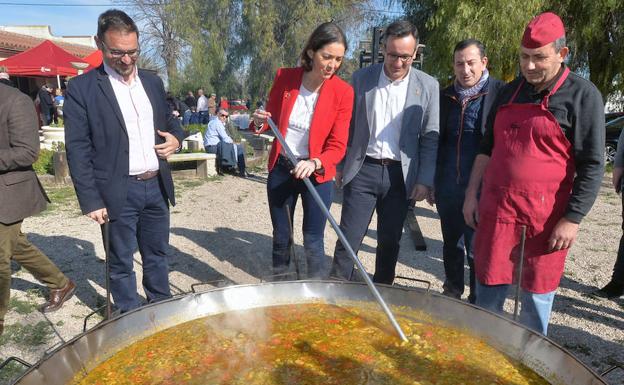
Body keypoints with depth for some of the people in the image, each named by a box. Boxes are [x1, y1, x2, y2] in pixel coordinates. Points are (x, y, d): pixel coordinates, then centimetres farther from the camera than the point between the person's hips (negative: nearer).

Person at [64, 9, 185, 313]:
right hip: (119, 193, -5)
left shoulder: (152, 82, 10)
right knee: (121, 263, 9)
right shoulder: (81, 88, -6)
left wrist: (175, 137, -2)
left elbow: (169, 120, 22)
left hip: (157, 186, 5)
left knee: (157, 255, 17)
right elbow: (78, 149, -8)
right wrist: (91, 200, -12)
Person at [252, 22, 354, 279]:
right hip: (280, 169, 3)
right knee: (281, 238, 15)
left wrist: (314, 164, -31)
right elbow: (272, 118, 7)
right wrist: (259, 123, -16)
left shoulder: (343, 92, -14)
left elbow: (338, 146, -13)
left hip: (317, 174, -2)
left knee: (313, 243, 2)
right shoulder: (284, 77, -7)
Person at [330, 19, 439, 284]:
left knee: (390, 242, 10)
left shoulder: (428, 86, 1)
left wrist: (425, 180, -3)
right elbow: (347, 126, 8)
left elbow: (430, 138, 2)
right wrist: (340, 165, 7)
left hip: (400, 175, 1)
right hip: (362, 171, 0)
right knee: (348, 240, 0)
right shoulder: (361, 78, 3)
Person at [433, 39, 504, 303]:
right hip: (448, 187, 5)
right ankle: (452, 291, 36)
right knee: (451, 244, 18)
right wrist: (431, 181, 11)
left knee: (477, 249, 3)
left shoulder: (500, 93, -6)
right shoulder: (446, 96, 9)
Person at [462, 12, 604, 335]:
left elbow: (592, 165, -6)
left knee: (537, 297, 9)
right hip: (496, 210, 4)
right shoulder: (510, 92, 11)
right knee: (488, 289, 11)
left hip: (546, 218, -4)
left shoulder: (583, 95, -3)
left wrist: (572, 220, -11)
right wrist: (471, 194, 11)